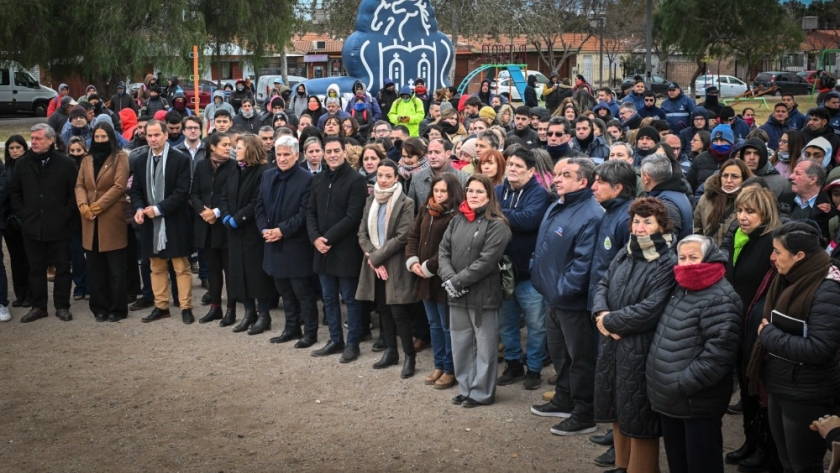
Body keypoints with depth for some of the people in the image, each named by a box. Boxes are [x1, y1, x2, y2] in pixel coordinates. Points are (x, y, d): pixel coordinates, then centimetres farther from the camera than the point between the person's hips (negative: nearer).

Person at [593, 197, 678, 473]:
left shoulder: (668, 265, -15)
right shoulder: (625, 254, 9)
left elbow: (648, 311, -22)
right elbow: (603, 286, 10)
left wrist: (609, 321, -13)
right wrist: (602, 313, -11)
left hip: (640, 352, -8)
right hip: (612, 347, 8)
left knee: (638, 418, 5)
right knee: (618, 411, 20)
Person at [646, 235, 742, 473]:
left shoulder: (720, 298, -17)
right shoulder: (680, 288, 12)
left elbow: (718, 354, -24)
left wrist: (682, 384, -21)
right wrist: (663, 385, 15)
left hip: (698, 401, -9)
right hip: (669, 398, 9)